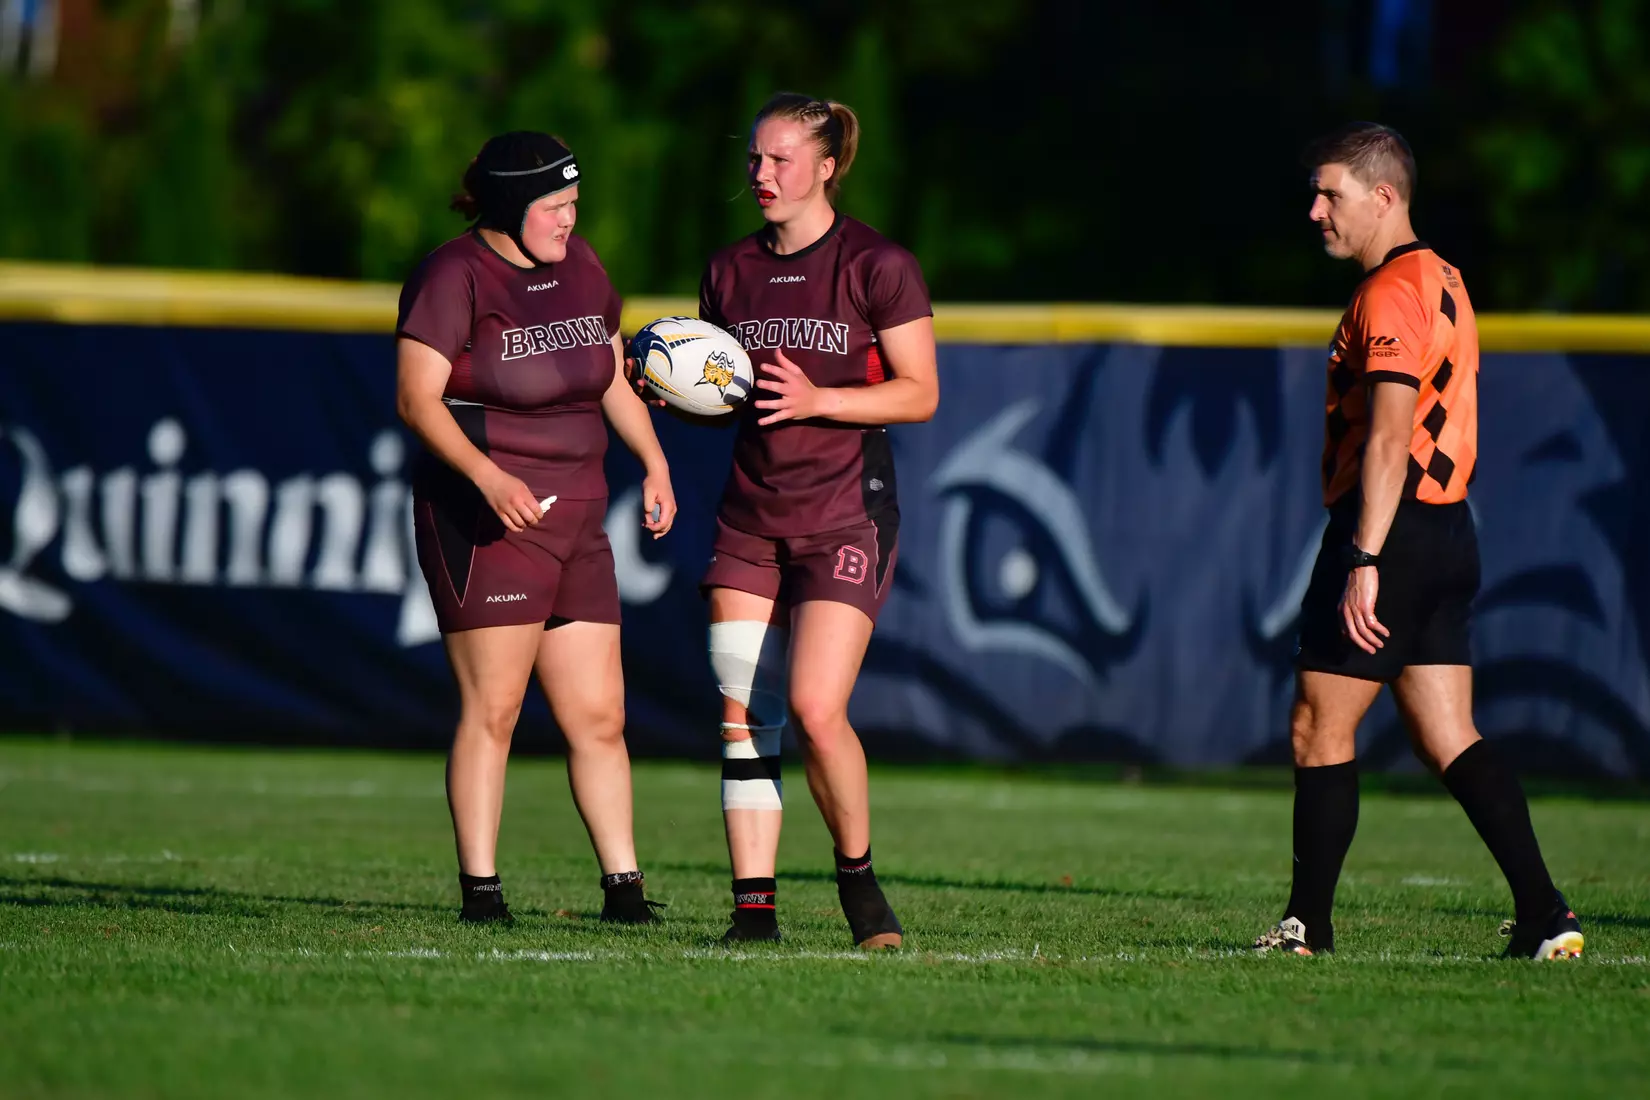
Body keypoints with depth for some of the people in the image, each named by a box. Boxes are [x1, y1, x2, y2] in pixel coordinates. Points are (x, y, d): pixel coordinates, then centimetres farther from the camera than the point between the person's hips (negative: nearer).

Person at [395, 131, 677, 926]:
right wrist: (487, 476, -28)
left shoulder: (578, 266, 13)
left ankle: (623, 885, 8)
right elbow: (417, 397, -15)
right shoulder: (453, 277, -9)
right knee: (492, 709, -7)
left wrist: (654, 463, 12)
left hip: (573, 517, 7)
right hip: (483, 522, -7)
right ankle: (479, 890, -3)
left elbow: (613, 375, 25)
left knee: (598, 717, 4)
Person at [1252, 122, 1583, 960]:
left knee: (1319, 726, 1)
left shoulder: (1390, 294, -14)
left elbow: (1390, 435, -22)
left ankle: (1308, 923, 6)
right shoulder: (1442, 282, 17)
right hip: (1449, 531, 9)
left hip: (1388, 531, -9)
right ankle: (1544, 914, -2)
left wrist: (1365, 561, -25)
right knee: (1447, 740, 7)